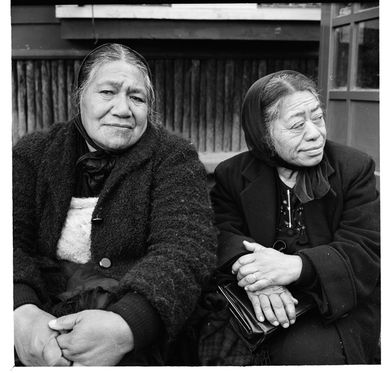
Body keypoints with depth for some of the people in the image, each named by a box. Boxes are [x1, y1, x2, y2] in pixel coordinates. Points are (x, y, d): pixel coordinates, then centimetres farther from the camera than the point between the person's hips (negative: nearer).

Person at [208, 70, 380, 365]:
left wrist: (295, 267, -27)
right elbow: (221, 233, -7)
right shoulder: (232, 174, 4)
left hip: (337, 305, -1)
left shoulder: (354, 167, -2)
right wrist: (250, 272, -30)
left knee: (305, 352, -28)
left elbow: (366, 251, -9)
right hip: (258, 302, 1)